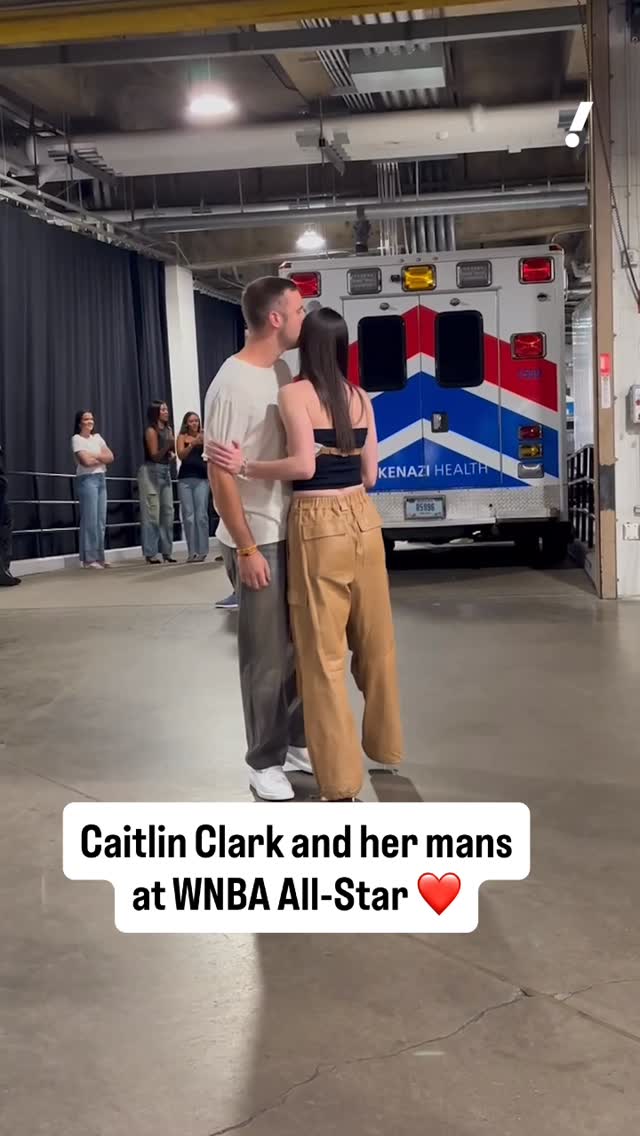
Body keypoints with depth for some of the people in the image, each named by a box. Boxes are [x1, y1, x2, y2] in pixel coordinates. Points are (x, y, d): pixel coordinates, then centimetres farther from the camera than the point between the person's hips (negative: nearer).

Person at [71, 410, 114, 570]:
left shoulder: (97, 437, 16)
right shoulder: (77, 439, -3)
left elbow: (110, 457, 7)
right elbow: (86, 461, -15)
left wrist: (94, 455, -6)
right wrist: (102, 458, 1)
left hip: (101, 479, 7)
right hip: (87, 480, -7)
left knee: (101, 520, 4)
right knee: (90, 519, -9)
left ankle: (99, 557, 9)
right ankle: (89, 559, -6)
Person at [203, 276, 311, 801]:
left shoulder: (282, 370, 7)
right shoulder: (233, 384, -18)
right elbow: (220, 473, -17)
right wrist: (246, 548, -17)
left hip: (295, 531, 8)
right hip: (259, 540, -8)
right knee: (268, 655, 1)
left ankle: (297, 742, 28)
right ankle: (265, 761, 15)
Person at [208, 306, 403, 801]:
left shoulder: (295, 393, -7)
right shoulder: (361, 398, 8)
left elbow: (304, 465, -19)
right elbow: (370, 475, 9)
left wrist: (246, 466, -7)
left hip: (319, 525, -5)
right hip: (363, 519, 6)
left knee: (324, 655, 1)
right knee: (375, 641, 18)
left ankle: (341, 779, 5)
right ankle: (385, 745, 34)